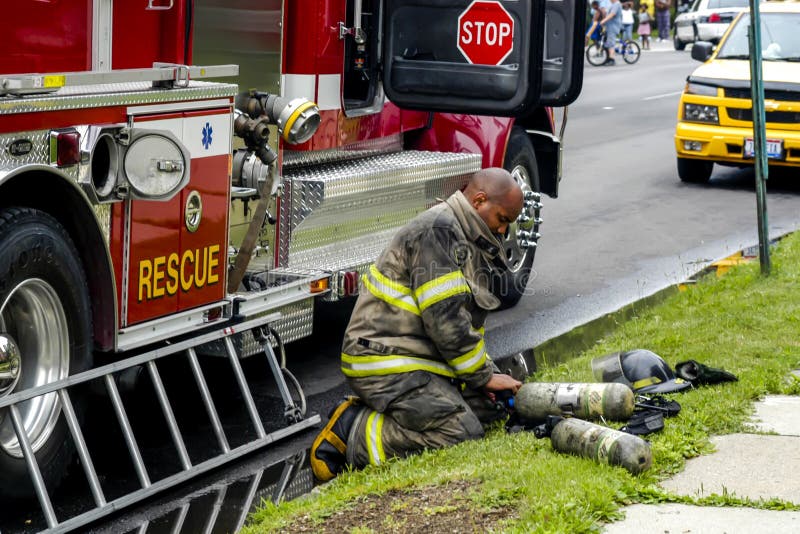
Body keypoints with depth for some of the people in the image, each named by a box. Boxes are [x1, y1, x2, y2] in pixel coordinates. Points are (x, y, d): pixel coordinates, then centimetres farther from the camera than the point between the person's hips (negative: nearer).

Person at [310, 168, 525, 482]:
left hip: (419, 360, 11)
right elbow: (445, 320, -20)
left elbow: (466, 320, 23)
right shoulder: (436, 232, -15)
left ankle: (370, 414, 5)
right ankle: (352, 432, -12)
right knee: (460, 433, -21)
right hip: (385, 364, -11)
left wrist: (487, 376, 10)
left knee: (491, 408, 4)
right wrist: (484, 376, -11)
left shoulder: (467, 241, 19)